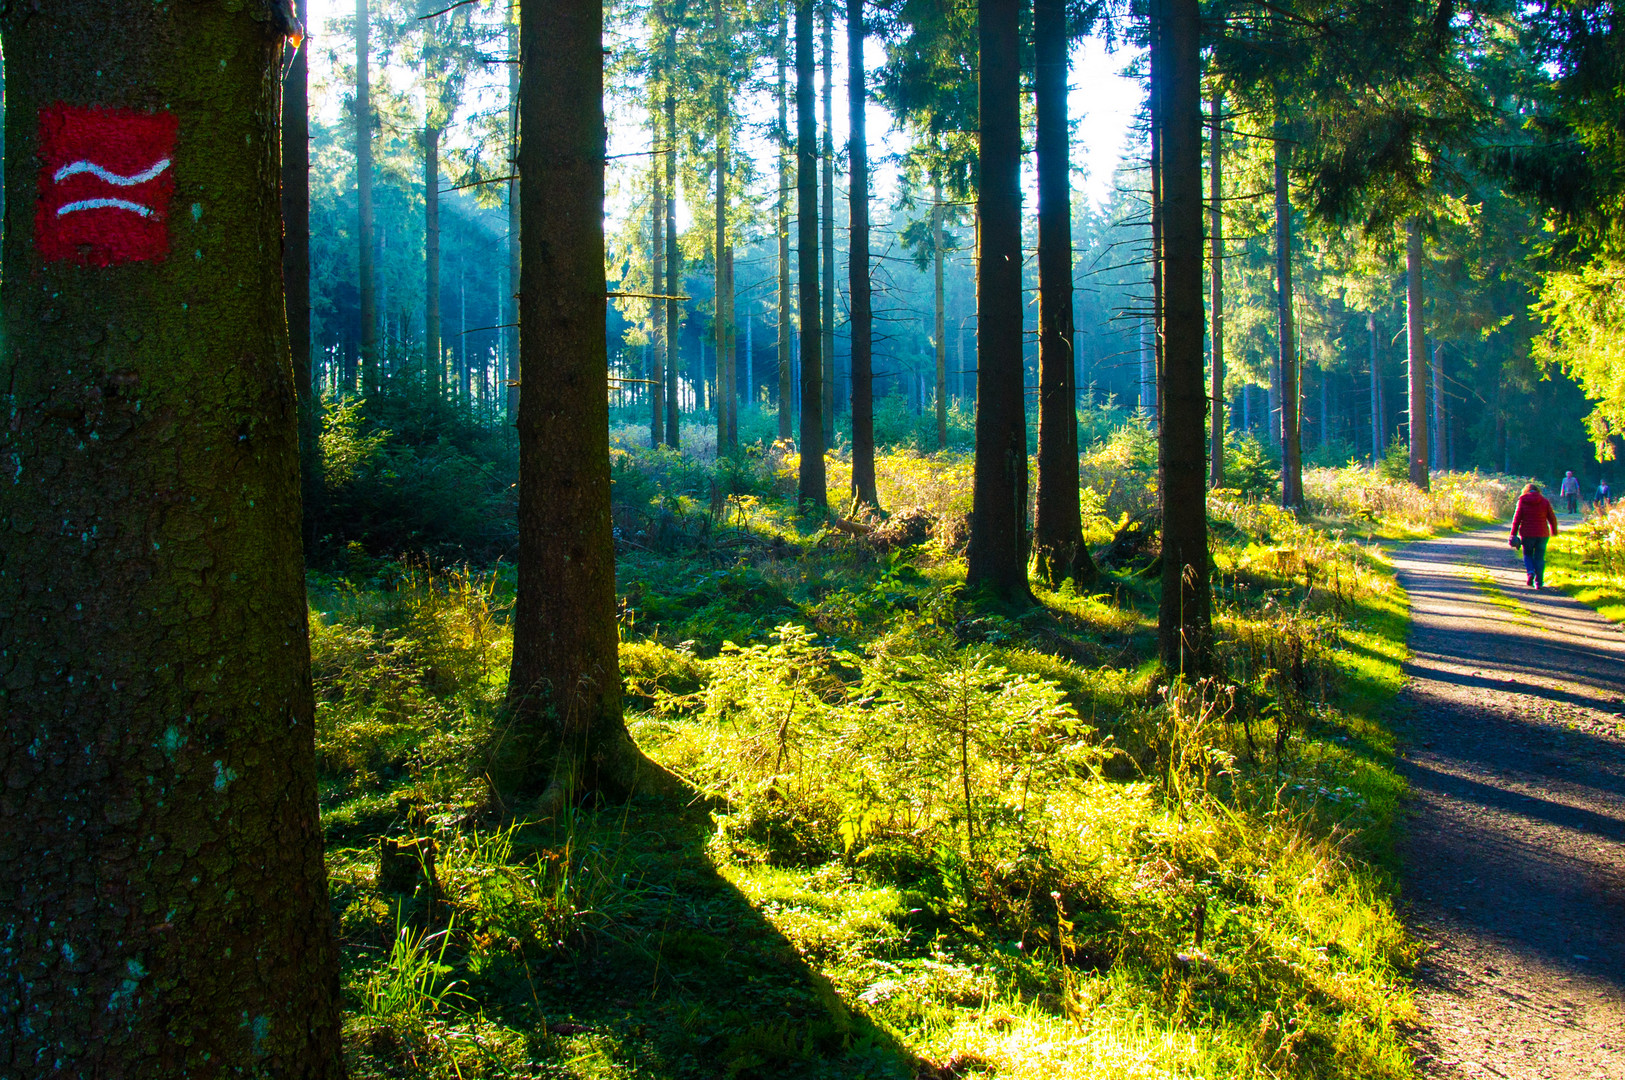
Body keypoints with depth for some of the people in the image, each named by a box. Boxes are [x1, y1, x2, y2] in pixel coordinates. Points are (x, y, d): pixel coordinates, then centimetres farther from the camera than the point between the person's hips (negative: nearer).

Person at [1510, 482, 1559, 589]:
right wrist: (1554, 531, 19)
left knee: (1527, 554, 19)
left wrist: (1513, 534, -1)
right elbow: (1552, 518, 4)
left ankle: (1531, 572, -8)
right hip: (1542, 534, 1)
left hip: (1527, 533, -1)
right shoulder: (1544, 501, 3)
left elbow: (1517, 519, -4)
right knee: (1539, 558, 7)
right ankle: (1539, 583, 4)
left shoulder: (1522, 501, 0)